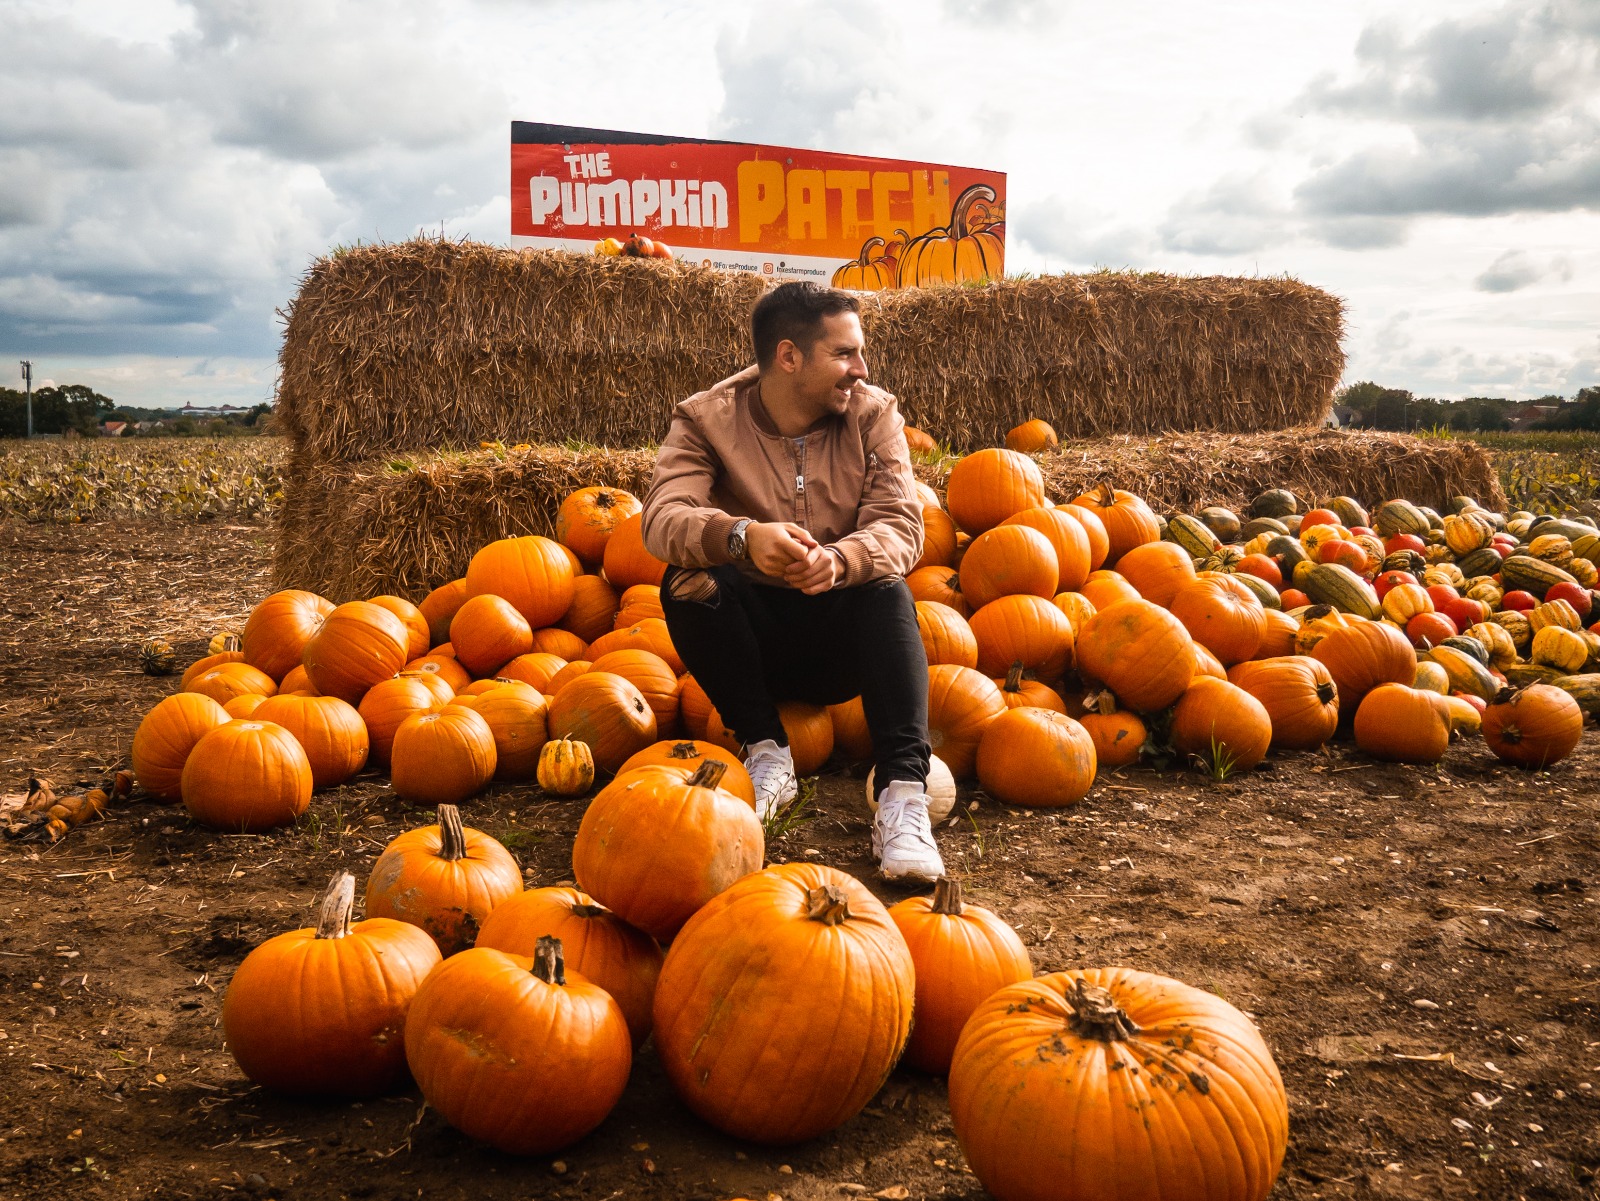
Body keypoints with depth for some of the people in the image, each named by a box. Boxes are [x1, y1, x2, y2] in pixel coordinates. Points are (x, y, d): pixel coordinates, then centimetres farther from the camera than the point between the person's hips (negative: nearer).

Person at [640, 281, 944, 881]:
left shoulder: (874, 414, -3)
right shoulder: (707, 419, -8)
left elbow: (902, 526, -16)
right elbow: (661, 518, -25)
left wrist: (840, 560, -40)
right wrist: (743, 535, -47)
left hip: (844, 638, 1)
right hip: (753, 639, 0)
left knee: (887, 589, -29)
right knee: (688, 581, -27)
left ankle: (903, 792, -37)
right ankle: (766, 754, -15)